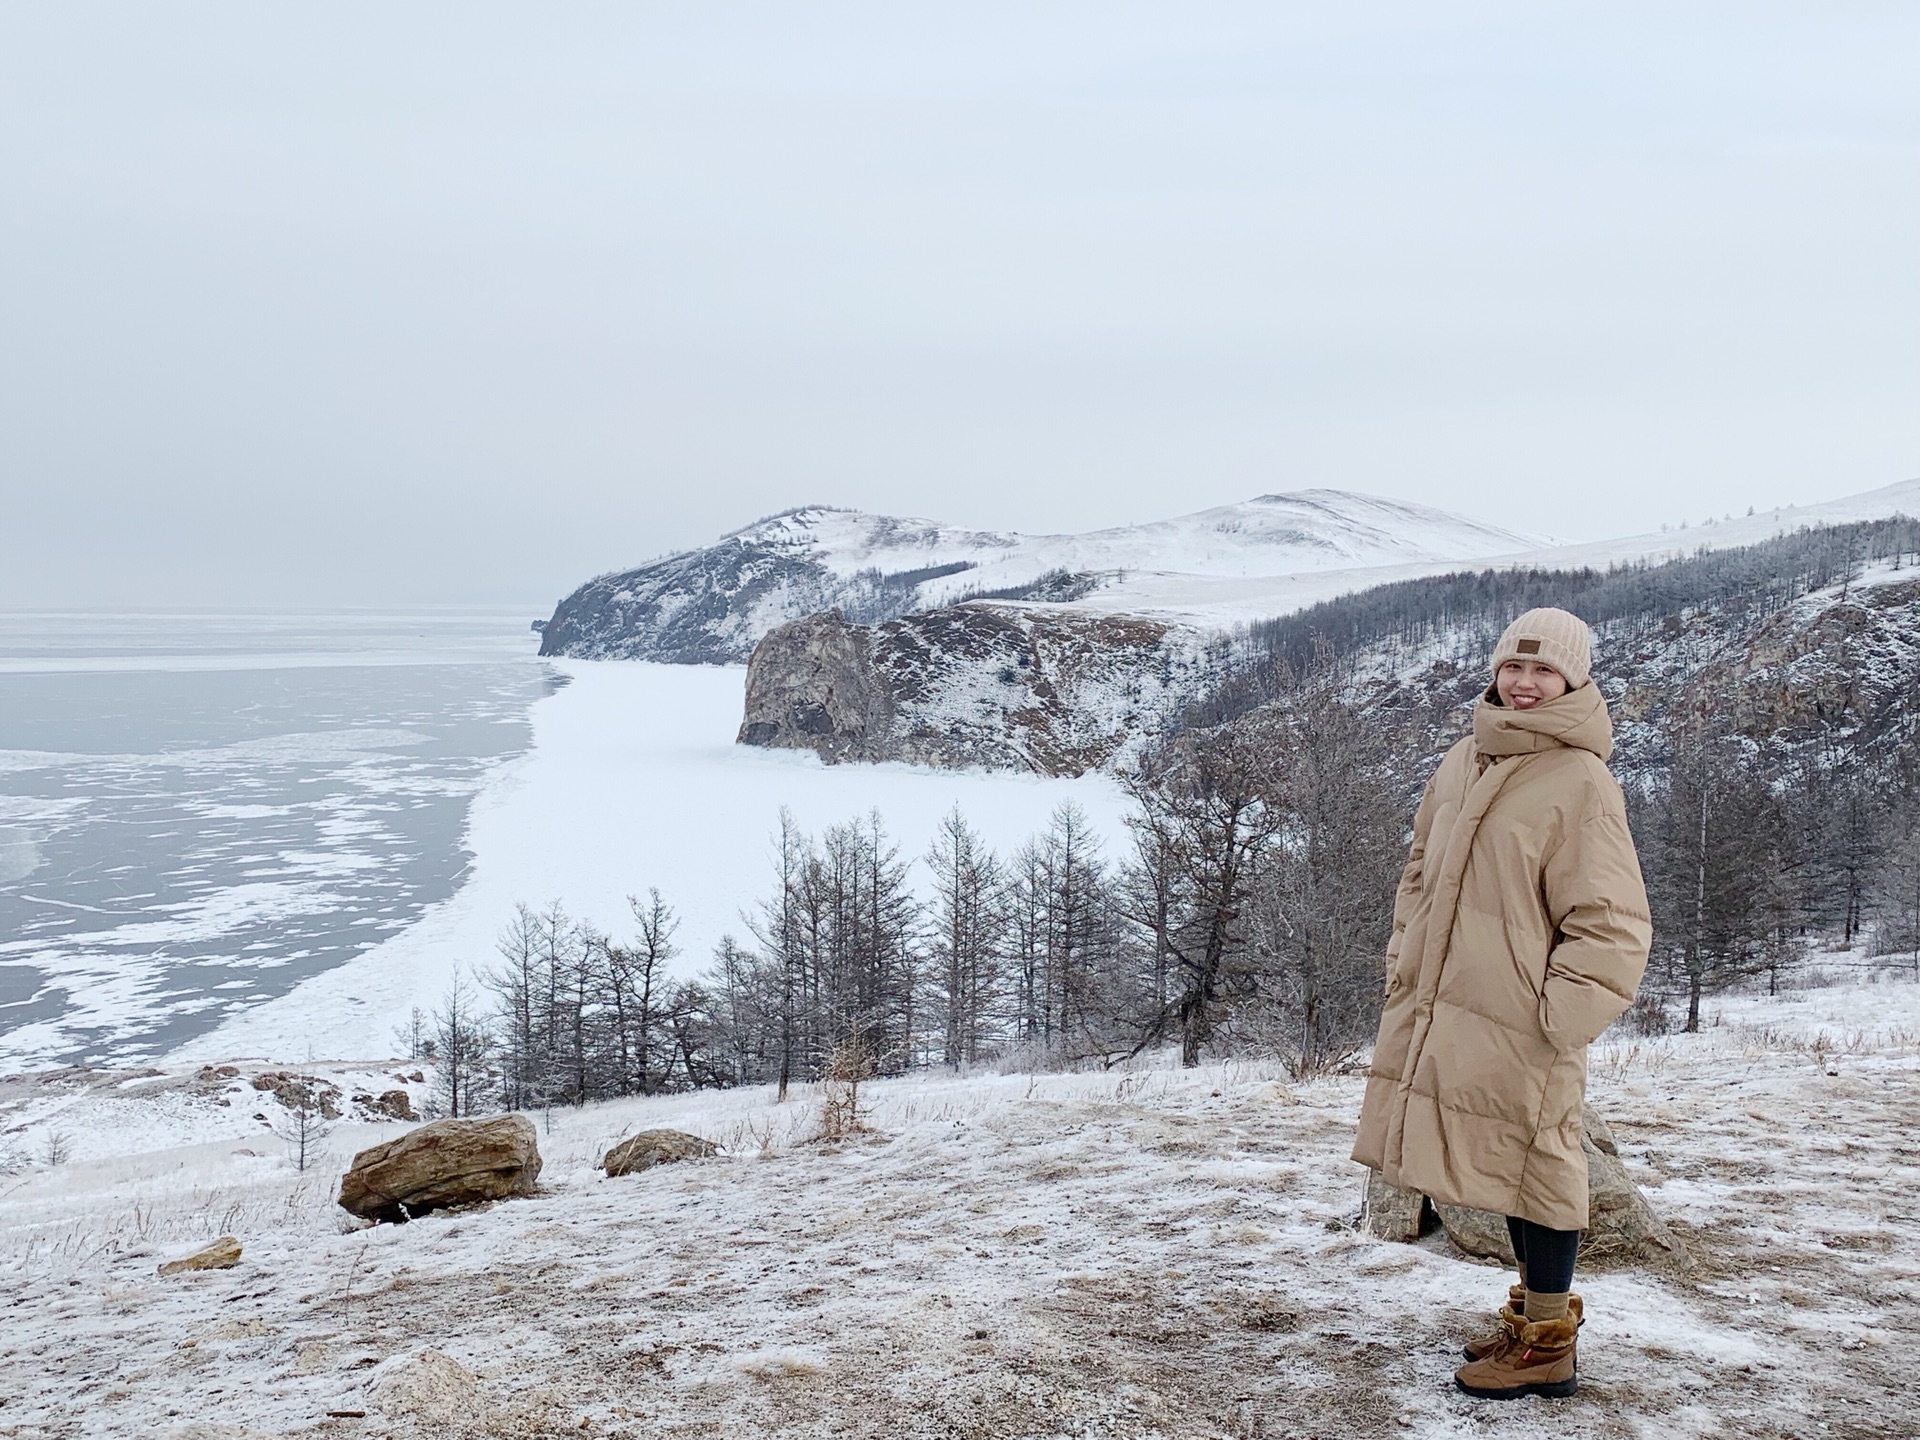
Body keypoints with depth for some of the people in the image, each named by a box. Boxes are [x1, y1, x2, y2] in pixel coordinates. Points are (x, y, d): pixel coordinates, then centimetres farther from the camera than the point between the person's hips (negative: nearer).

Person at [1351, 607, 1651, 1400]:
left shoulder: (1580, 783, -12)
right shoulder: (1463, 763, 10)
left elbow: (1612, 925, -14)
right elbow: (1421, 873, 21)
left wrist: (1559, 1016, -17)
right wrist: (1404, 968, 15)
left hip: (1519, 1029, -7)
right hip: (1439, 1010, 7)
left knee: (1534, 1171, 3)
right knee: (1509, 1173, 18)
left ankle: (1547, 1345, 17)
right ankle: (1533, 1311, 34)